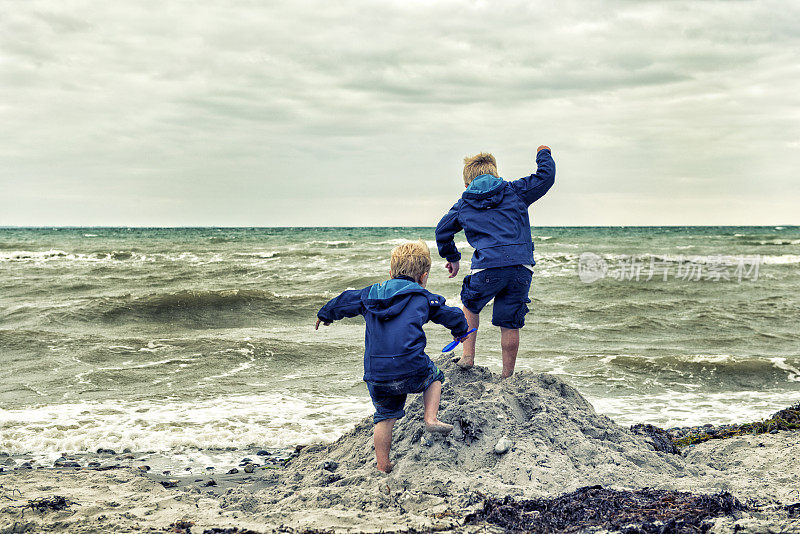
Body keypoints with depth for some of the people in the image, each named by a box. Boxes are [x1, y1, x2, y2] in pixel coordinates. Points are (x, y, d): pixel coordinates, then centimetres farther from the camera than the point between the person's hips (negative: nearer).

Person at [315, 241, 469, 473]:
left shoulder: (370, 294, 17)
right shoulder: (424, 298, 9)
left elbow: (344, 302, 32)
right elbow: (452, 316, 20)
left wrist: (325, 315, 53)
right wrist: (460, 331, 44)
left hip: (376, 377, 3)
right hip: (411, 371, -3)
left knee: (385, 415, 19)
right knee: (433, 375, 28)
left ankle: (383, 466, 21)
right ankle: (431, 419, 14)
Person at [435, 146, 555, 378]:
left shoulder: (463, 205, 17)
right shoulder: (514, 191, 13)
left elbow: (442, 231, 29)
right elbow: (546, 176, 15)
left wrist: (451, 257, 45)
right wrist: (543, 154, 35)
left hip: (487, 267, 0)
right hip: (521, 266, 1)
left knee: (470, 307, 28)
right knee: (510, 326, 9)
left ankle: (468, 357, 21)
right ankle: (507, 379, 15)